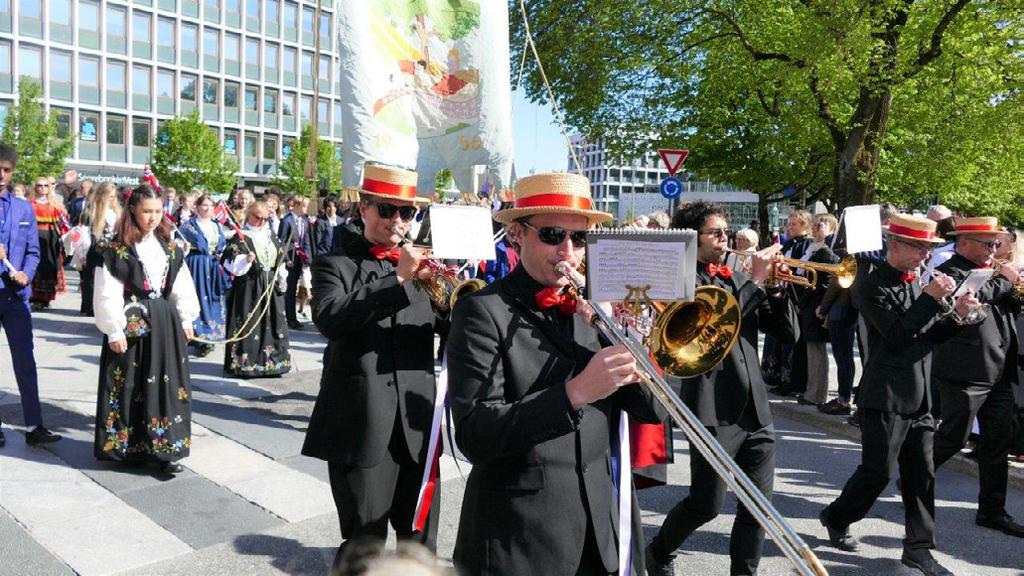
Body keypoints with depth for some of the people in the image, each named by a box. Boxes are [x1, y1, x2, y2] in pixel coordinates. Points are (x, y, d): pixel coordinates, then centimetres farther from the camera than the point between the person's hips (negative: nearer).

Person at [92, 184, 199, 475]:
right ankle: (130, 448, 18)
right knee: (130, 386, 4)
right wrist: (115, 331, -12)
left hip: (166, 324, 4)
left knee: (167, 384, 4)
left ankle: (166, 449, 10)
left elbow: (182, 287, 11)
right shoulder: (116, 249, -7)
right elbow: (107, 295, -9)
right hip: (132, 324, -4)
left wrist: (186, 320, 9)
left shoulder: (169, 247, 7)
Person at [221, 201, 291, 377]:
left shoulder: (270, 235, 13)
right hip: (249, 286, -6)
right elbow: (229, 262, -11)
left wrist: (281, 279, 13)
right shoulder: (241, 237, -5)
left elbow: (280, 259, 21)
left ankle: (272, 361, 17)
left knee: (272, 322, 8)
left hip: (271, 287, 6)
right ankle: (245, 363, 3)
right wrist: (245, 260, -28)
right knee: (249, 323, -5)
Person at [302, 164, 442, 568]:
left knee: (421, 539, 15)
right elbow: (329, 318, -21)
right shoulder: (335, 266, 0)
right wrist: (398, 280, -27)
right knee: (364, 542, 6)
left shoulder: (420, 265, 11)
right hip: (362, 426, -3)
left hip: (417, 424, 4)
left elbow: (448, 326, 4)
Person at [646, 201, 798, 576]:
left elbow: (788, 334, 11)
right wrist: (756, 282, -18)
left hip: (755, 410, 6)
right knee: (706, 504, 2)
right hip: (714, 411, -6)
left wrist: (775, 287, -4)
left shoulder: (738, 278, 14)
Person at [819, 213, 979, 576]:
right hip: (886, 398, -7)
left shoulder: (916, 283, 12)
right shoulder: (874, 286, -12)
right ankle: (836, 518, 23)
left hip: (919, 398, 8)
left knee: (921, 474, 10)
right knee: (878, 471, 0)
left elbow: (928, 337, 14)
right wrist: (931, 299, -23)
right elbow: (897, 336, -21)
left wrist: (956, 315, -3)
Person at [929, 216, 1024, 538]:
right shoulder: (950, 272, -9)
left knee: (997, 442, 10)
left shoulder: (987, 271, 17)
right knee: (953, 439, 0)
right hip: (966, 373, -8)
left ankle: (992, 511, 19)